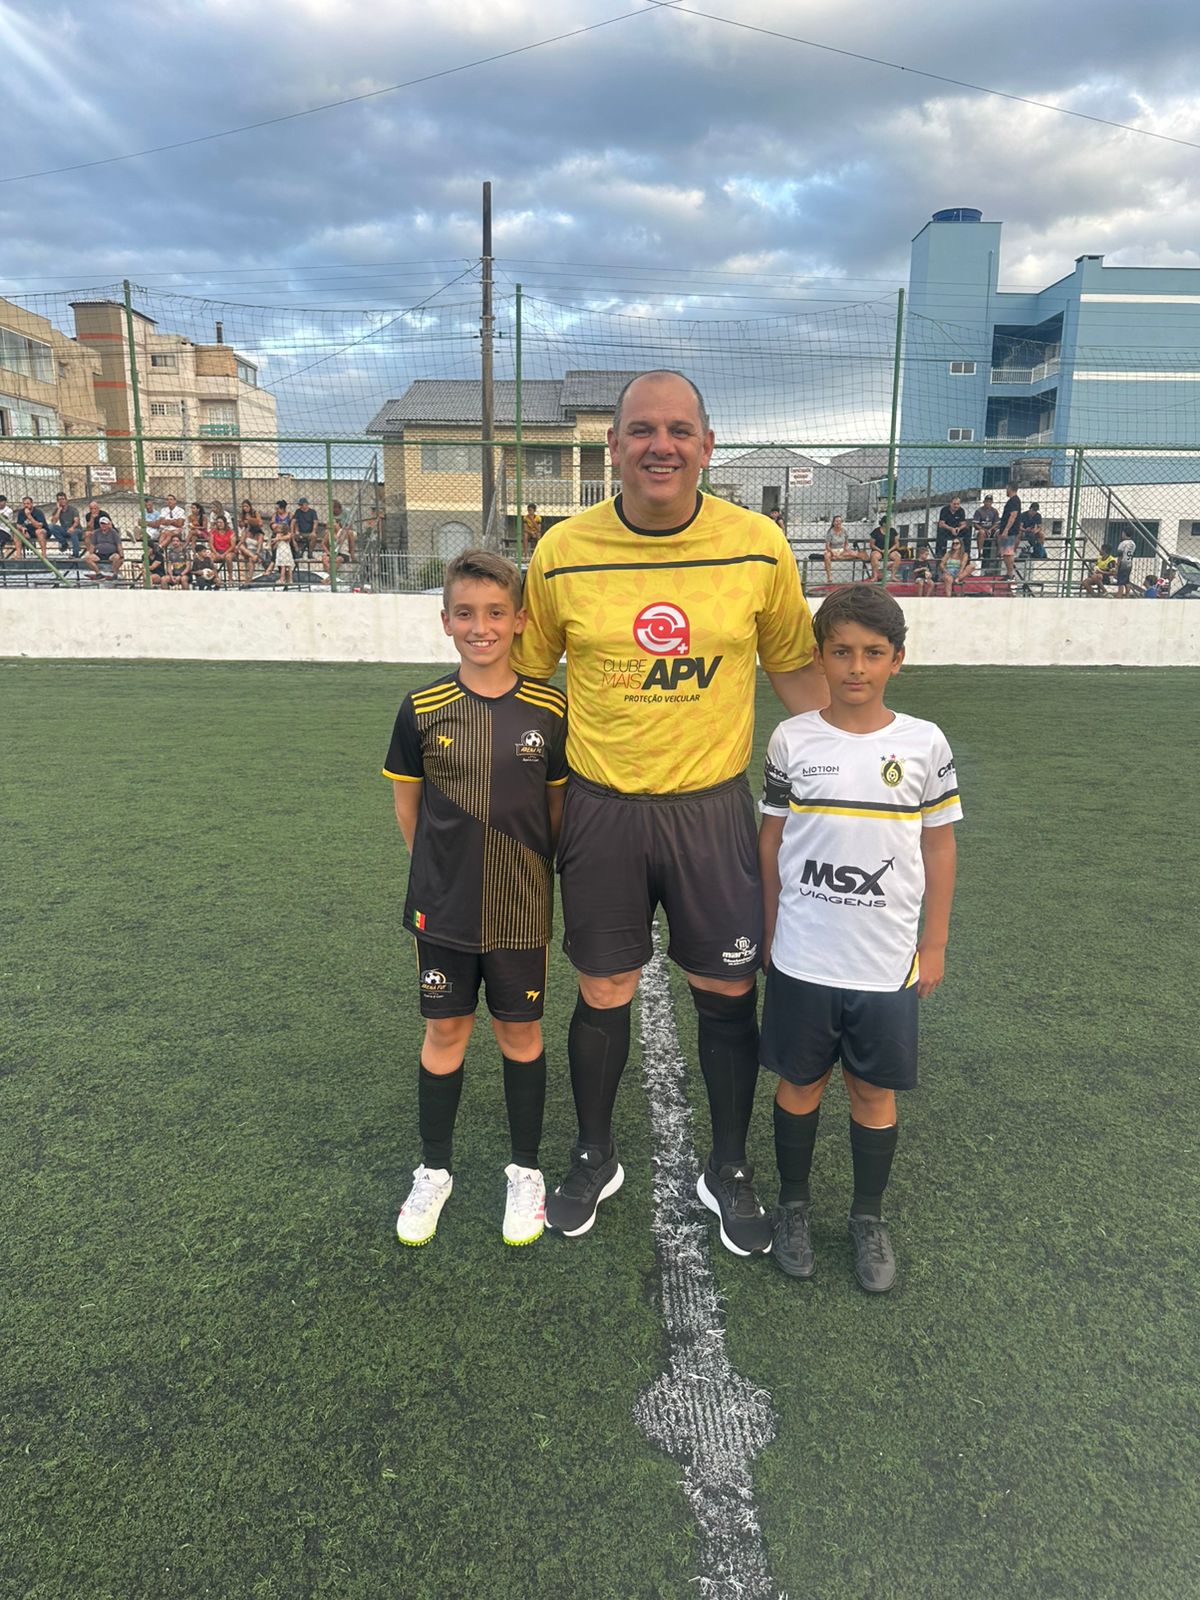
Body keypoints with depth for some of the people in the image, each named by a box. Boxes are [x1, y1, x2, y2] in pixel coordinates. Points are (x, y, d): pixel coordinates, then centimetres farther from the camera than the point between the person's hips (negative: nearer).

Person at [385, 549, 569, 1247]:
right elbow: (408, 804, 6)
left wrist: (541, 873, 1)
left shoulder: (550, 709, -8)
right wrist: (442, 869, 4)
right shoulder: (423, 709, -6)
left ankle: (527, 1171, 31)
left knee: (521, 1031, 12)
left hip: (522, 908, -1)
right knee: (446, 1031, 13)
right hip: (443, 904, 1)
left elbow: (559, 804, 2)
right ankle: (435, 1171, 32)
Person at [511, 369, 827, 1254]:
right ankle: (596, 1157, 39)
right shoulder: (562, 551, -6)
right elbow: (525, 677, 6)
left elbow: (796, 668, 7)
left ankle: (730, 1169, 36)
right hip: (599, 809, 0)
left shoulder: (760, 546, -5)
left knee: (728, 995, 11)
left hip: (713, 807, 1)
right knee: (602, 996, 13)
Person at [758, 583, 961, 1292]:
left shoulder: (925, 743, -4)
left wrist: (934, 945, 4)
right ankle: (794, 1203, 35)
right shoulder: (792, 741, -5)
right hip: (802, 960, 0)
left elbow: (939, 847, 3)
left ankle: (870, 1218, 34)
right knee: (800, 1083, 14)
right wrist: (769, 935, 6)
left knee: (875, 1091, 13)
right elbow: (771, 842, 4)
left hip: (889, 964, 0)